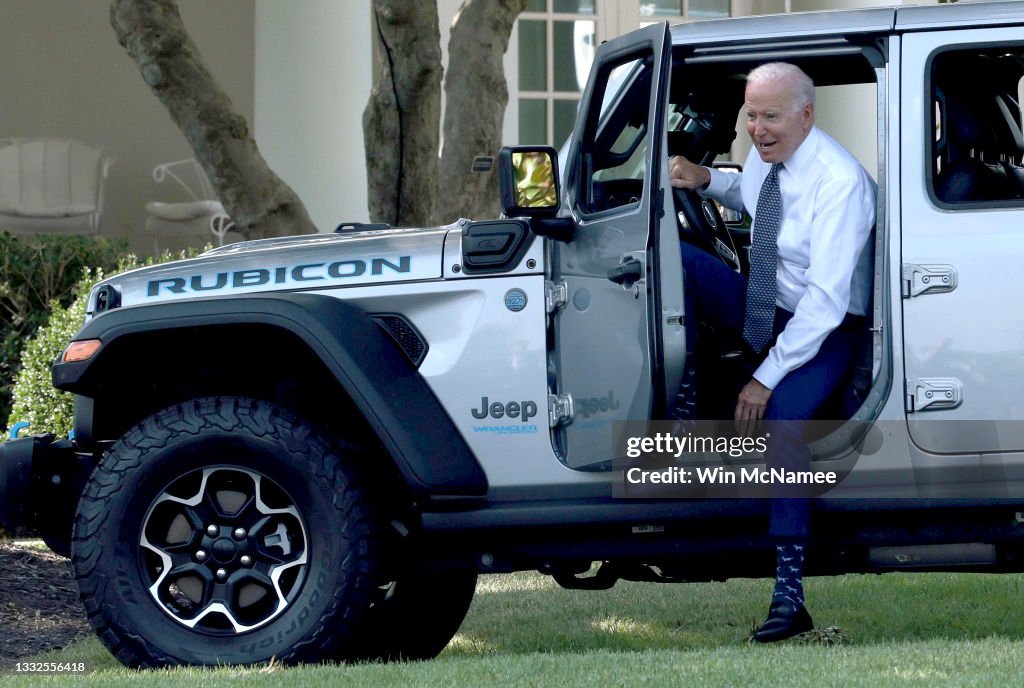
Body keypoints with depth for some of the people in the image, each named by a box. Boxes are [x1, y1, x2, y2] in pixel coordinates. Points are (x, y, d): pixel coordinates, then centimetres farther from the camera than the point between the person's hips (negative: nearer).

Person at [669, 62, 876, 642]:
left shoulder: (840, 181, -27)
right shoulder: (765, 155, -3)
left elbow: (825, 300, -30)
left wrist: (766, 379, -31)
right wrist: (707, 181, 2)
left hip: (826, 329, -8)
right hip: (764, 307, 8)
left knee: (784, 416, -32)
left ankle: (790, 597, -34)